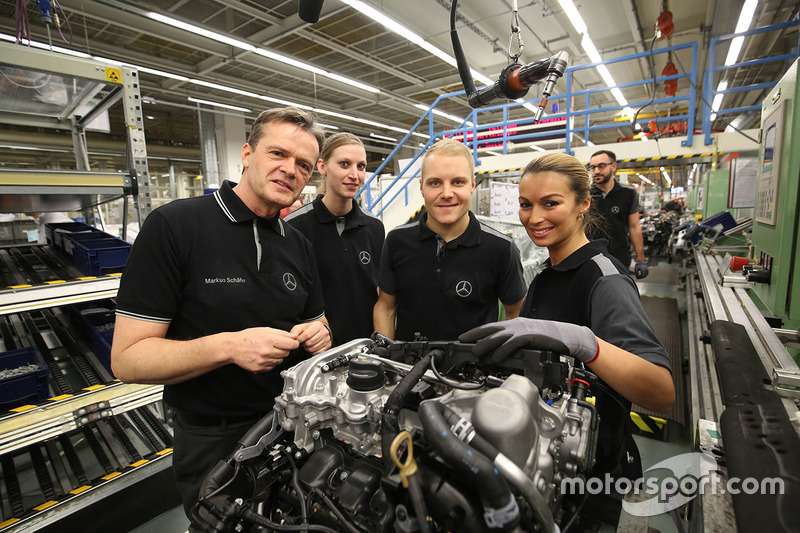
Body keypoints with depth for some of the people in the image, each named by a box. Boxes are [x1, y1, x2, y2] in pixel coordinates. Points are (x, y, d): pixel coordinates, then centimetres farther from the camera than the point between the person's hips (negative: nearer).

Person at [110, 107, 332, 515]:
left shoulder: (299, 246, 3)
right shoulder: (173, 225, -15)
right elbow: (127, 358, -16)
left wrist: (318, 336, -11)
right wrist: (228, 347, -30)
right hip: (213, 443, -5)